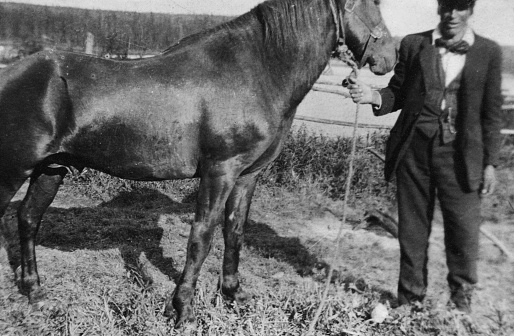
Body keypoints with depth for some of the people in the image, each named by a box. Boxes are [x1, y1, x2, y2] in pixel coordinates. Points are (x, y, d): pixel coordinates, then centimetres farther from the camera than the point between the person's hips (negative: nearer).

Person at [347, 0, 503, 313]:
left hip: (459, 154, -1)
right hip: (414, 149, 1)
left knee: (464, 229, 3)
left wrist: (490, 162, 1)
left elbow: (492, 111, 4)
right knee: (412, 228, 9)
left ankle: (462, 299, 27)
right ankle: (410, 299, 26)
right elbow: (397, 93, 9)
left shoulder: (488, 52, 3)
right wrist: (374, 96, -13)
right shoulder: (413, 44, 5)